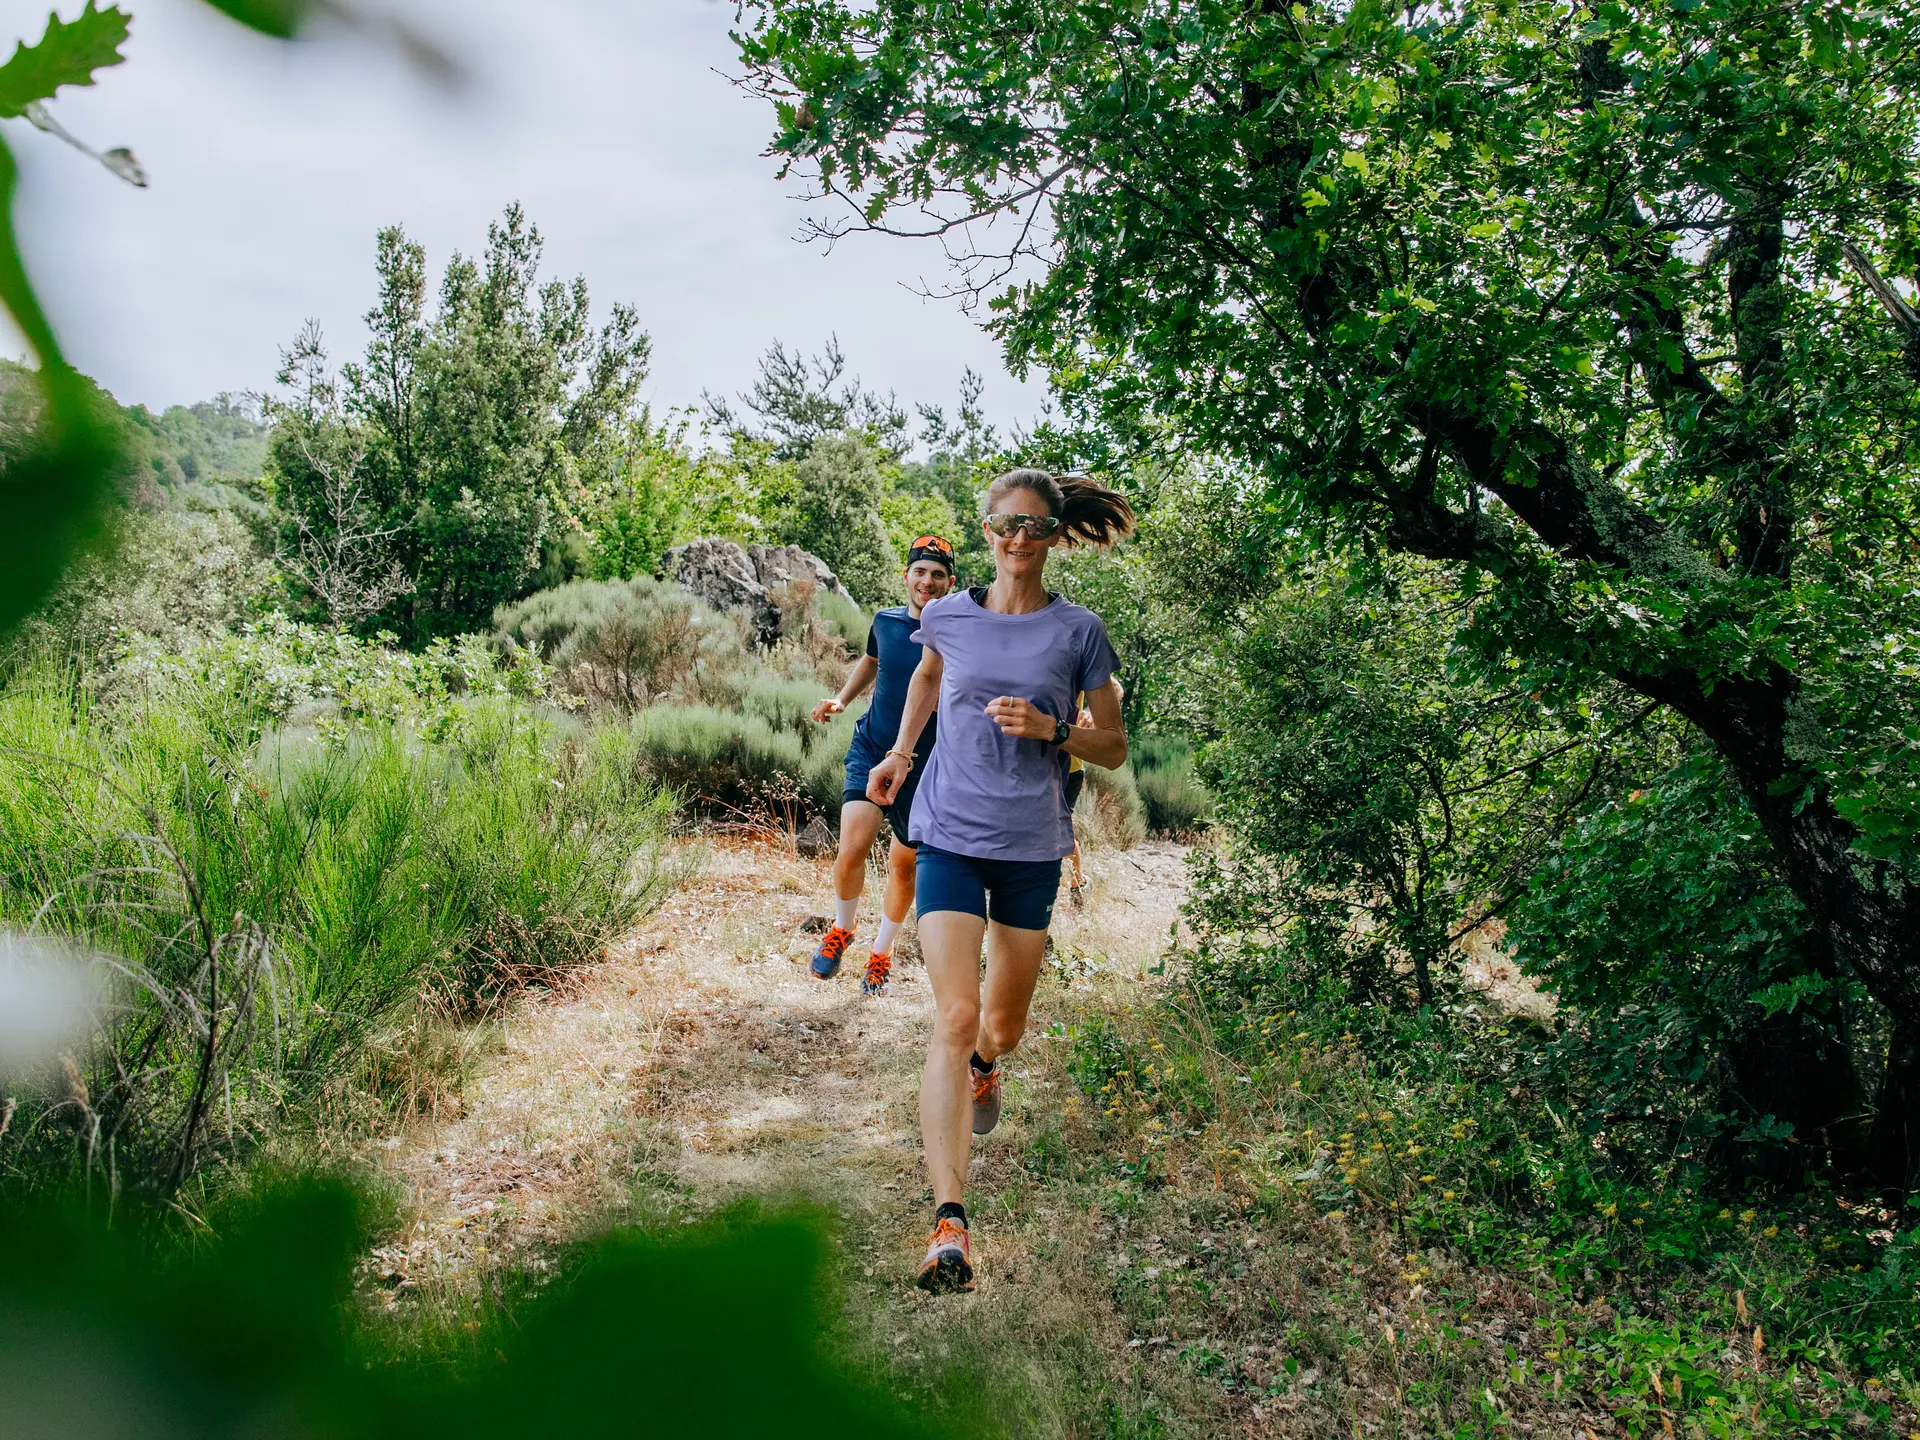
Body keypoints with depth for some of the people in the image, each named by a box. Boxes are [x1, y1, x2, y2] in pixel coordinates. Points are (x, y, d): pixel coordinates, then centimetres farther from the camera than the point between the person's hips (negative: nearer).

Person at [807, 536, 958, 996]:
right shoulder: (885, 621, -1)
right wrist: (841, 700, 10)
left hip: (924, 766, -1)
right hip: (871, 750, 1)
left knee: (903, 865, 9)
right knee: (852, 849, -18)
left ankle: (882, 954, 33)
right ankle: (841, 929, 12)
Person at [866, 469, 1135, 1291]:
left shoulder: (1078, 632, -2)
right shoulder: (948, 616, 1)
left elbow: (1113, 749, 2)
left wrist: (1051, 729, -15)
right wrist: (902, 750, 19)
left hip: (1032, 847, 1)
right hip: (950, 837, -1)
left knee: (1003, 1024, 15)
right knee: (954, 1017, -16)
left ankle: (984, 1066, 55)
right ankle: (948, 1224, -18)